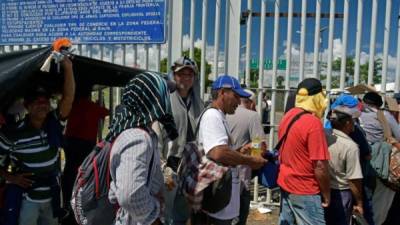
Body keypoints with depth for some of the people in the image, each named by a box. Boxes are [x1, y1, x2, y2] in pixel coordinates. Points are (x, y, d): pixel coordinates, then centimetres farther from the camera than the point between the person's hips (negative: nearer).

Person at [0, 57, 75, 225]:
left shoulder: (55, 123, -6)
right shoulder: (15, 134, -12)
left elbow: (68, 98, -19)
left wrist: (68, 68, -27)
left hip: (52, 196, 3)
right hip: (27, 198, -3)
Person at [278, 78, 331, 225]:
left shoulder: (288, 116, 2)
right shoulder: (313, 122, -21)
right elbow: (320, 165, -21)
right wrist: (326, 194, -9)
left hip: (285, 183, 8)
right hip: (305, 191, -8)